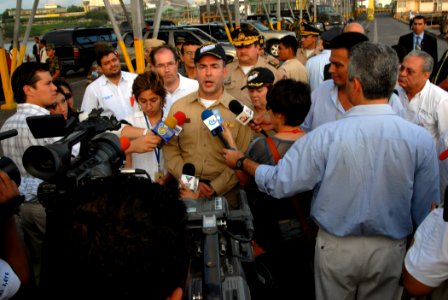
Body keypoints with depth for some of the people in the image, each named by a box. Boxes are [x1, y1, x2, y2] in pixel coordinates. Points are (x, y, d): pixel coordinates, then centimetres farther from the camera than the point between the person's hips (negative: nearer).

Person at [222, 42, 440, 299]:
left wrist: (241, 161, 4)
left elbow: (279, 183, -14)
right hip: (391, 250, 2)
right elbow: (426, 211, -7)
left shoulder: (327, 136, -21)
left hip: (336, 247, -1)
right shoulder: (421, 139, -16)